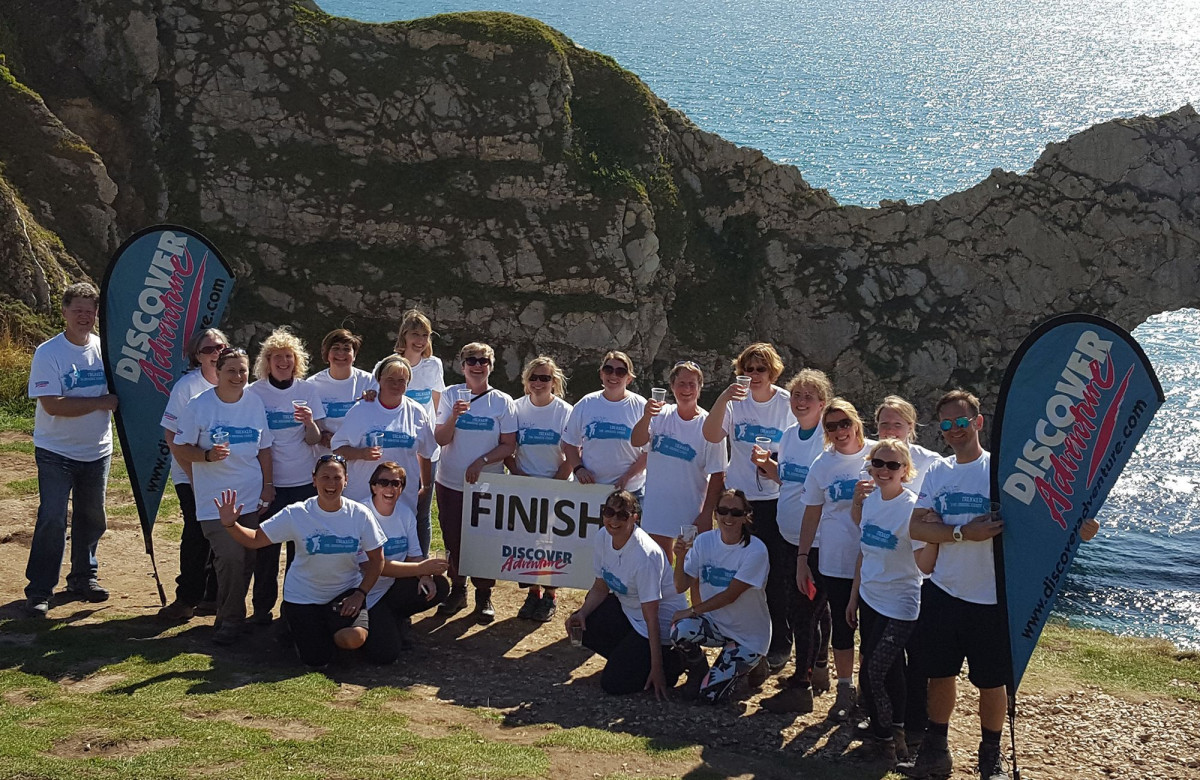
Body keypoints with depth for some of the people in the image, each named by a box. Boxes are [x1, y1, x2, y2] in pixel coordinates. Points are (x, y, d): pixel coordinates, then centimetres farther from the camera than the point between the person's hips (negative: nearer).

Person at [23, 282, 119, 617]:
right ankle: (39, 591, -2)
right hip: (56, 453, -5)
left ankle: (83, 579, 28)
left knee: (92, 518, 14)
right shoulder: (48, 353, -14)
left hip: (97, 451, 5)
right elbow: (53, 405, -22)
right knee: (52, 520, -9)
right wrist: (101, 403, -20)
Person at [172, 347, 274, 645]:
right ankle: (230, 619, 0)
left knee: (245, 560, 7)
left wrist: (268, 485, 6)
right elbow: (180, 450, -2)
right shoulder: (199, 406, -5)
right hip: (215, 500, -4)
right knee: (230, 558, -16)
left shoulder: (255, 403, 6)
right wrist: (207, 455, -20)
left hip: (252, 497, 4)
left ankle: (229, 617, 24)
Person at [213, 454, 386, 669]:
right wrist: (229, 525, -30)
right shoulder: (296, 514, -14)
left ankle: (329, 630, 11)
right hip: (304, 595, 0)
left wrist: (360, 593, -12)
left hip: (346, 591, 1)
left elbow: (376, 558, -3)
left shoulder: (360, 514, -12)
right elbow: (254, 540, -12)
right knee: (317, 662, -8)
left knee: (352, 639, -29)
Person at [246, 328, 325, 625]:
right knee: (266, 547, 1)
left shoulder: (307, 390, 2)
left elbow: (315, 440, -1)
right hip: (268, 484, -1)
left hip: (304, 482, 2)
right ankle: (262, 608, 13)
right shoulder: (254, 393, -2)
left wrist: (309, 423, -24)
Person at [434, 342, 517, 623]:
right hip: (450, 484, 1)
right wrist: (454, 416, -24)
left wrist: (480, 462, -16)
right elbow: (440, 439, -6)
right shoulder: (451, 395, -1)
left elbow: (508, 446, -4)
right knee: (453, 539, 8)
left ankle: (484, 596, 17)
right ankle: (457, 591, 24)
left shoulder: (503, 402, -3)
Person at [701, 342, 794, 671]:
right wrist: (722, 398, -27)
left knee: (776, 573, -1)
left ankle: (779, 644, 12)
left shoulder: (788, 404, -3)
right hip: (739, 496, 2)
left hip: (776, 499, -2)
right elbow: (711, 435, -16)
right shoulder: (735, 401, 0)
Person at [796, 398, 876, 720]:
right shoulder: (822, 464, 4)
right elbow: (812, 514, 10)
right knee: (841, 625, 11)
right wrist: (802, 558, 7)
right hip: (834, 561, 3)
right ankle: (845, 690, 24)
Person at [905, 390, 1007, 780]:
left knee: (991, 682, 8)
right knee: (940, 673, 15)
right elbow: (916, 528, -3)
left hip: (990, 597, -4)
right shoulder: (937, 472, 6)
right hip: (943, 591, 4)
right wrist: (964, 532, -20)